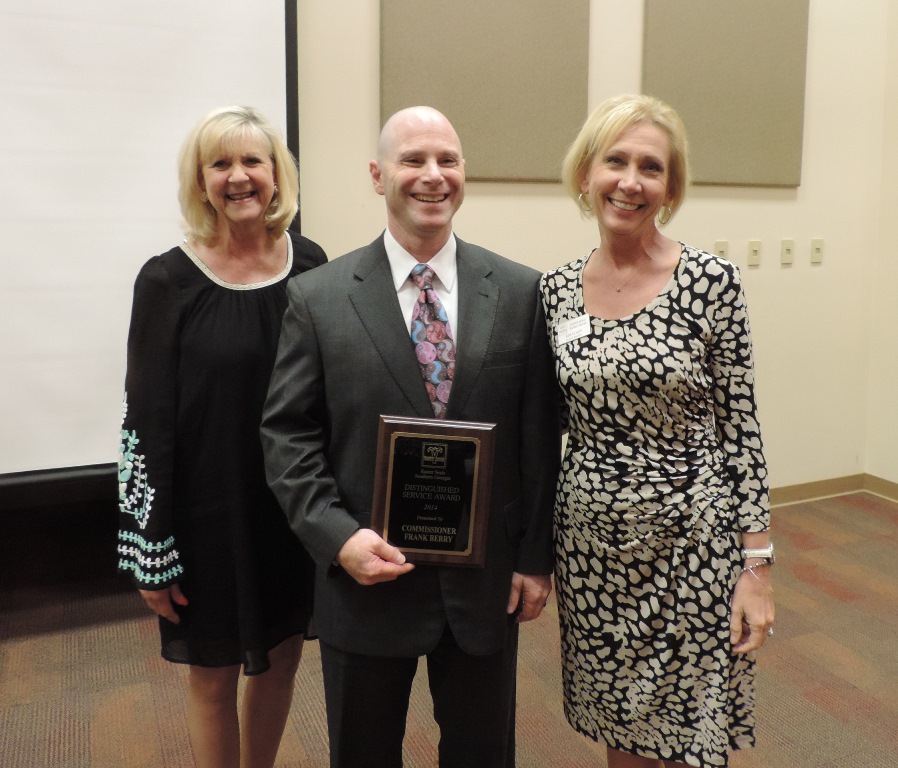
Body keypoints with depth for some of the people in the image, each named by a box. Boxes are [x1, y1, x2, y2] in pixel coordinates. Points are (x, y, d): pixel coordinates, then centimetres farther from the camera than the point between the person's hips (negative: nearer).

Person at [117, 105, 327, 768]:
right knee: (215, 674, 14)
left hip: (298, 509, 3)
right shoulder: (168, 280, -9)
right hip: (210, 514, -3)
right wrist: (150, 550, -8)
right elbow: (146, 421, -8)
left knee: (281, 657, 19)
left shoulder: (310, 264, -1)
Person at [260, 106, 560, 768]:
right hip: (365, 579, 0)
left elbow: (540, 436, -1)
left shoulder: (521, 292, -2)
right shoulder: (317, 298, -5)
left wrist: (536, 558, -1)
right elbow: (287, 434, -4)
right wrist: (338, 537, -15)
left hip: (488, 581, 1)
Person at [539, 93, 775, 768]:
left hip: (693, 541, -3)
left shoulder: (712, 281, -10)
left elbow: (741, 425, -7)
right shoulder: (556, 289, 0)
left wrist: (757, 565, -8)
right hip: (591, 545, 3)